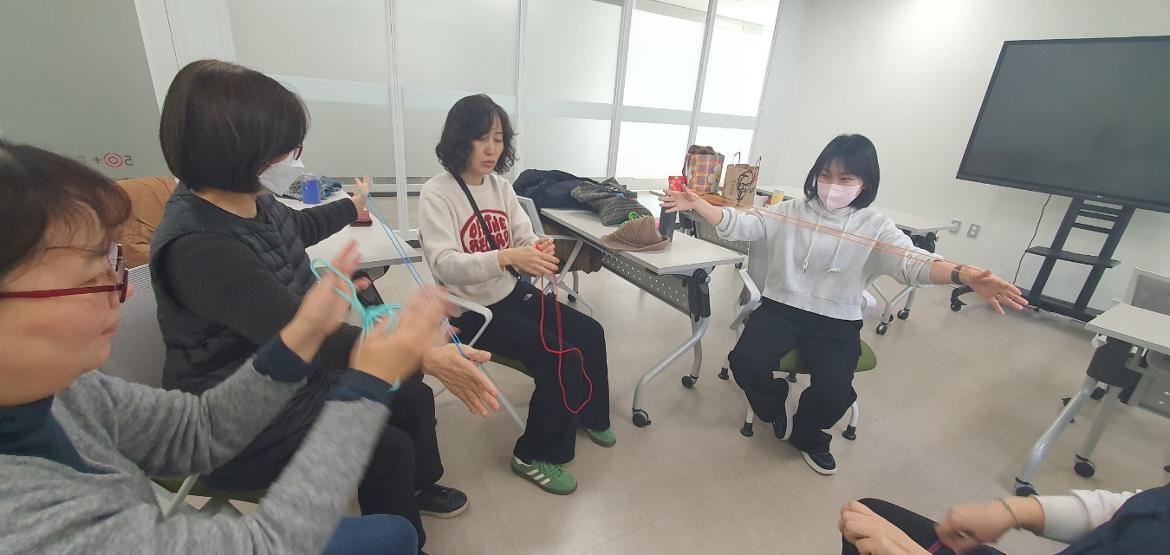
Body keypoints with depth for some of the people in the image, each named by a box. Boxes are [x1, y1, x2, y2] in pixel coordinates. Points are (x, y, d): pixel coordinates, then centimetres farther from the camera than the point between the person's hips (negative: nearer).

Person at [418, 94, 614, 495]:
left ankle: (588, 414, 30)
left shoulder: (501, 186, 4)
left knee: (590, 333, 4)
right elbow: (444, 265, -27)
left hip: (512, 293, 7)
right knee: (561, 358, -19)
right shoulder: (436, 194, -16)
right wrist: (507, 256, -41)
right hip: (472, 309, -7)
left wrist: (540, 251, -24)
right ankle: (534, 455, 4)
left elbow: (525, 240, 1)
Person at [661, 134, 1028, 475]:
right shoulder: (791, 212, 3)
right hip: (781, 308, 1)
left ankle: (806, 434, 18)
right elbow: (740, 225, -4)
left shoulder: (875, 228, 0)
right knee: (745, 361, -23)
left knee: (835, 392, -21)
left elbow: (912, 261, -16)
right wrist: (696, 204, -19)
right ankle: (775, 407, 15)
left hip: (836, 323, 0)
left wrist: (964, 275, -38)